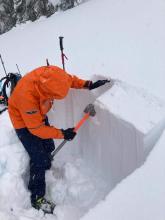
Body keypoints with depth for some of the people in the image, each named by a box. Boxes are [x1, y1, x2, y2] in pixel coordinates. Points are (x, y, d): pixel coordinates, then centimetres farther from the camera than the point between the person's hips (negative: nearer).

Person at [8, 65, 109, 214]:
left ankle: (46, 170, 47)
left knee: (49, 148, 17)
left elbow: (68, 79, -4)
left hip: (39, 114, 7)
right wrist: (62, 134, -22)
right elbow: (37, 128, -29)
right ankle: (37, 198, 8)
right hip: (24, 122, -7)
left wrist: (88, 85, -11)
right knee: (39, 158, -8)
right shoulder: (27, 95, -43)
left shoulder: (49, 74, -29)